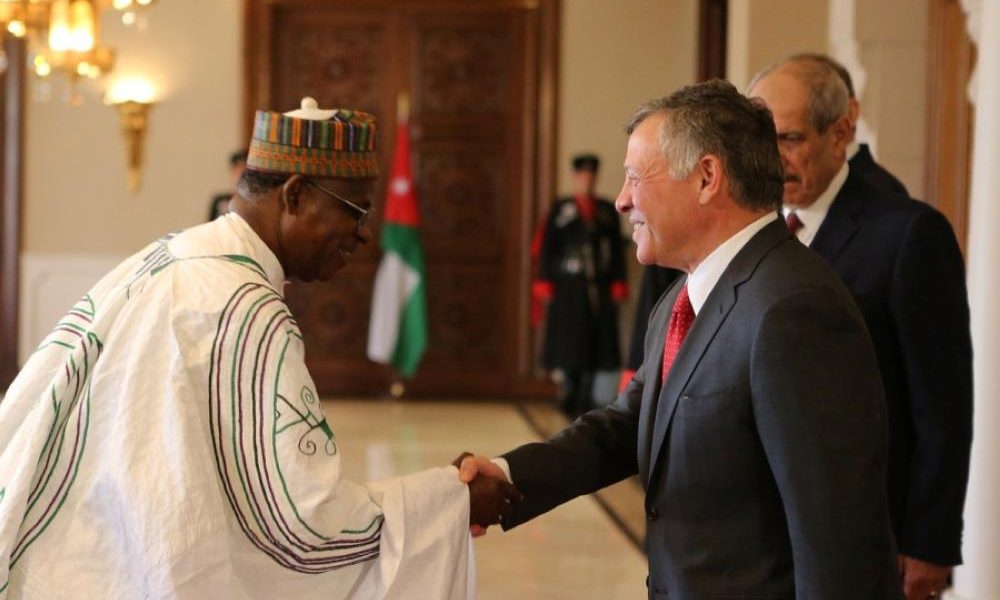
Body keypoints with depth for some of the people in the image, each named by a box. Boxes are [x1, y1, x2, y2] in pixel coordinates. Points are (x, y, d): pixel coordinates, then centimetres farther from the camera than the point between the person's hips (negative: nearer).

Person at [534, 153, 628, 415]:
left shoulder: (607, 210, 11)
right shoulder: (560, 209, 6)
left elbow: (617, 249, 9)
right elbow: (547, 248, 4)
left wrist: (617, 285, 3)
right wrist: (545, 283, -3)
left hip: (599, 290, 2)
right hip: (569, 287, -2)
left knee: (595, 342, 1)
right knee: (569, 342, -2)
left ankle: (585, 399, 8)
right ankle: (569, 396, 9)